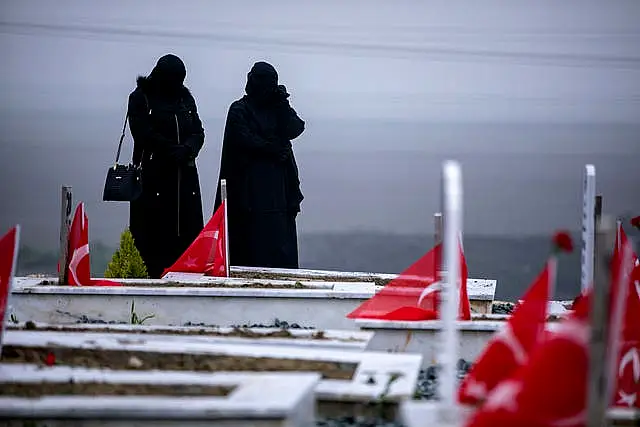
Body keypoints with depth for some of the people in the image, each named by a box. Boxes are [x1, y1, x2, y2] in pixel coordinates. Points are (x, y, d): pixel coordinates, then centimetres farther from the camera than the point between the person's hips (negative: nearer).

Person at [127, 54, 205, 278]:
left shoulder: (185, 96, 15)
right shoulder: (141, 98, 0)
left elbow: (198, 132, 10)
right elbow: (144, 133, -9)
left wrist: (188, 149, -11)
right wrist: (174, 150, -17)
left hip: (184, 174, 5)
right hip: (153, 174, -5)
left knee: (188, 230, -2)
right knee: (154, 233, -8)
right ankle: (153, 275, -8)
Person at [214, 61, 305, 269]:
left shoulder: (278, 108, 15)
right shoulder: (240, 110, 1)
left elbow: (294, 130, 0)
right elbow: (246, 141, -10)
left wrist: (283, 105, -9)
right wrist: (275, 150, -5)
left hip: (278, 183, 5)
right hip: (250, 184, -5)